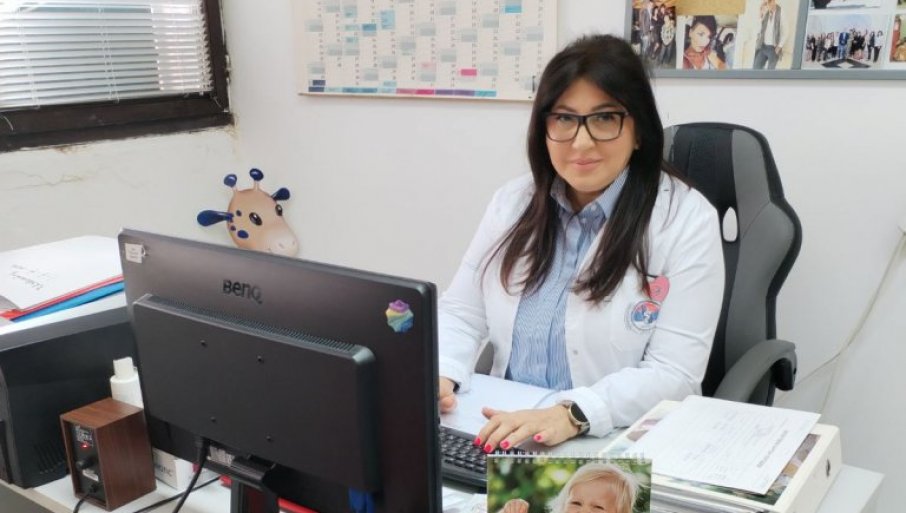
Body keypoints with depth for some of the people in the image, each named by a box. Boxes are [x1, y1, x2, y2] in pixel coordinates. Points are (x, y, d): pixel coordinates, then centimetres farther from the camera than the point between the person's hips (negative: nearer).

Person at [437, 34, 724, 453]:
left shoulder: (686, 219, -10)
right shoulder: (513, 202, 4)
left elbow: (673, 371, -15)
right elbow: (461, 312, 6)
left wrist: (572, 414, -29)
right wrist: (439, 375, -14)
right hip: (507, 433, 2)